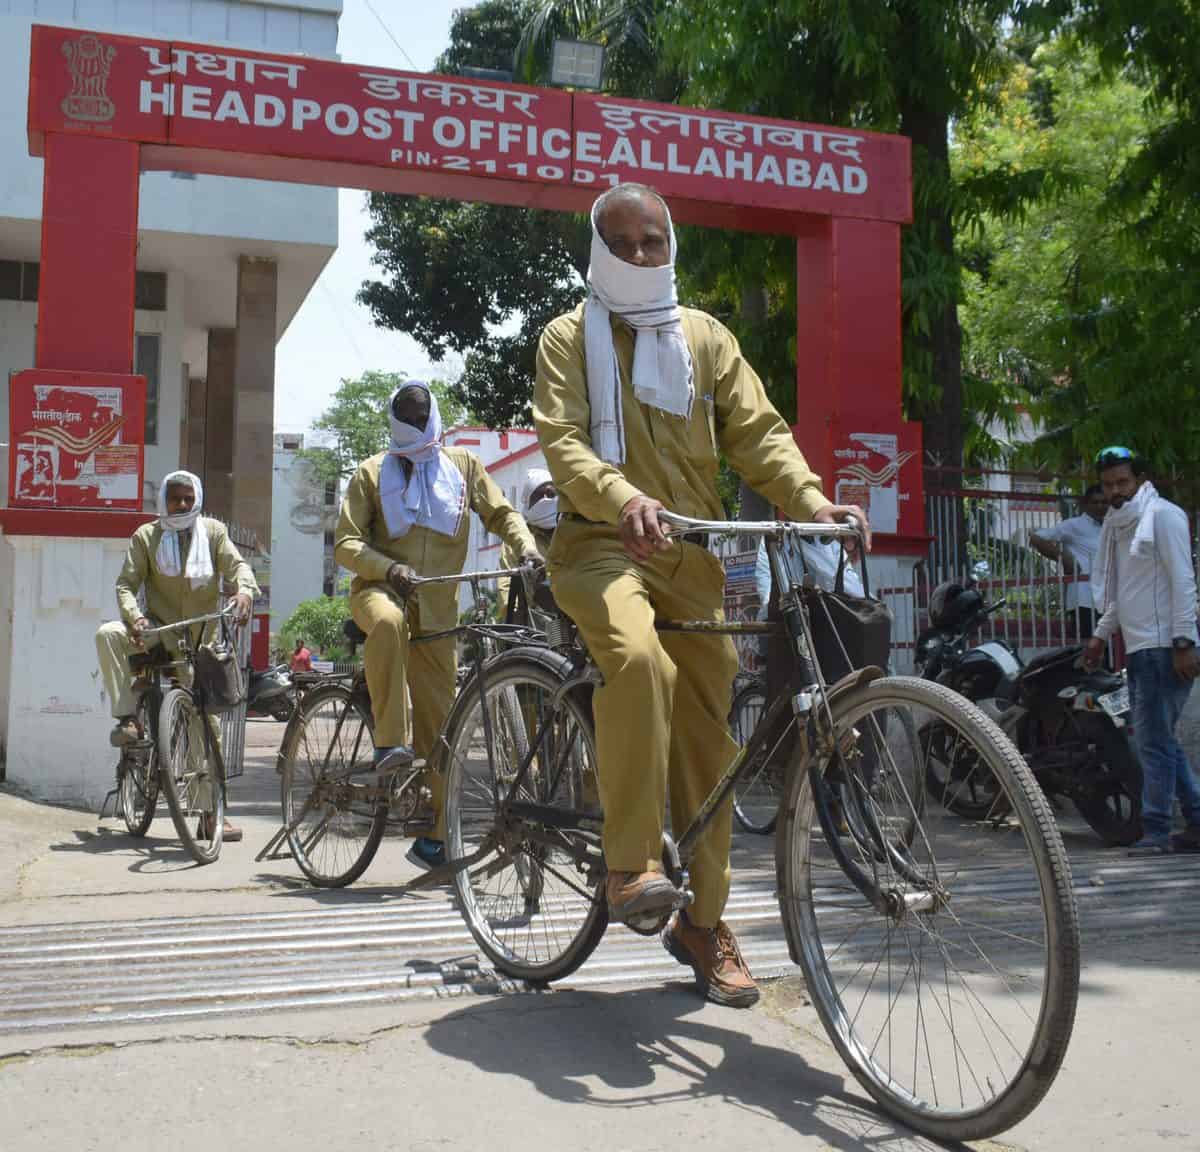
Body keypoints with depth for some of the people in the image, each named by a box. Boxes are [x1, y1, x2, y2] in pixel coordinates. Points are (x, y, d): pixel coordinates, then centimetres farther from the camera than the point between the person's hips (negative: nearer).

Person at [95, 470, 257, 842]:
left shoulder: (213, 532, 3)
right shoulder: (146, 536, 2)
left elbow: (236, 564, -8)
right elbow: (126, 583, -4)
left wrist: (244, 589, -32)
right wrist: (135, 616, -25)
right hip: (158, 633, 0)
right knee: (108, 634, -31)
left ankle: (211, 814, 3)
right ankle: (128, 718, -21)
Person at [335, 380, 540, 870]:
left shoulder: (462, 465, 11)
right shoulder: (373, 472, 5)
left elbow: (501, 513, 14)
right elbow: (346, 543, -1)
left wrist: (527, 548, -8)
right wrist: (388, 567, -21)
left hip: (437, 605, 2)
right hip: (381, 588, -2)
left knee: (437, 720, 1)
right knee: (388, 622, -41)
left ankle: (433, 836, 12)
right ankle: (390, 743, -30)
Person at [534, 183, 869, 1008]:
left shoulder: (704, 337, 14)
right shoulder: (570, 338, 6)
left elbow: (757, 430, 5)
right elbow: (561, 439, -10)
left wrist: (811, 500, -14)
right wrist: (622, 498, -31)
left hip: (691, 552, 4)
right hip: (603, 542, -3)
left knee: (707, 730, 2)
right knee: (638, 658, -35)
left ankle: (703, 923, 15)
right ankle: (631, 864, -24)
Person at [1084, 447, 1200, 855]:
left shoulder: (1162, 515, -6)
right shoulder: (1118, 524, 19)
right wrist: (1101, 634, 21)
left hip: (1163, 648, -9)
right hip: (1138, 649, 9)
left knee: (1153, 741, -8)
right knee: (1160, 741, 11)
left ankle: (1157, 831, -3)